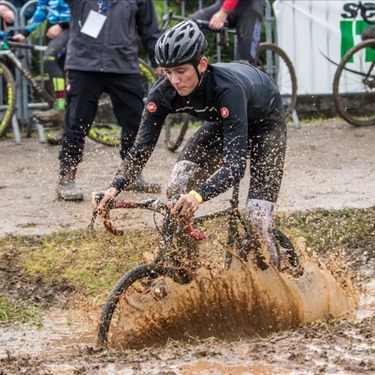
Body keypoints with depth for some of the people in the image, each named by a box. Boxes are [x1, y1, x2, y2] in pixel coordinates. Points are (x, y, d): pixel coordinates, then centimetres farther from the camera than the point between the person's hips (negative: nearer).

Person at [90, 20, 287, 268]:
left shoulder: (227, 88, -43)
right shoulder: (165, 92, -27)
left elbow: (236, 162, -48)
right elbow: (142, 146, -24)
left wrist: (198, 196, -65)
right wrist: (115, 188, -42)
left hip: (265, 121, -5)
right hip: (221, 121, 5)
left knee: (257, 221, -15)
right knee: (177, 190, -18)